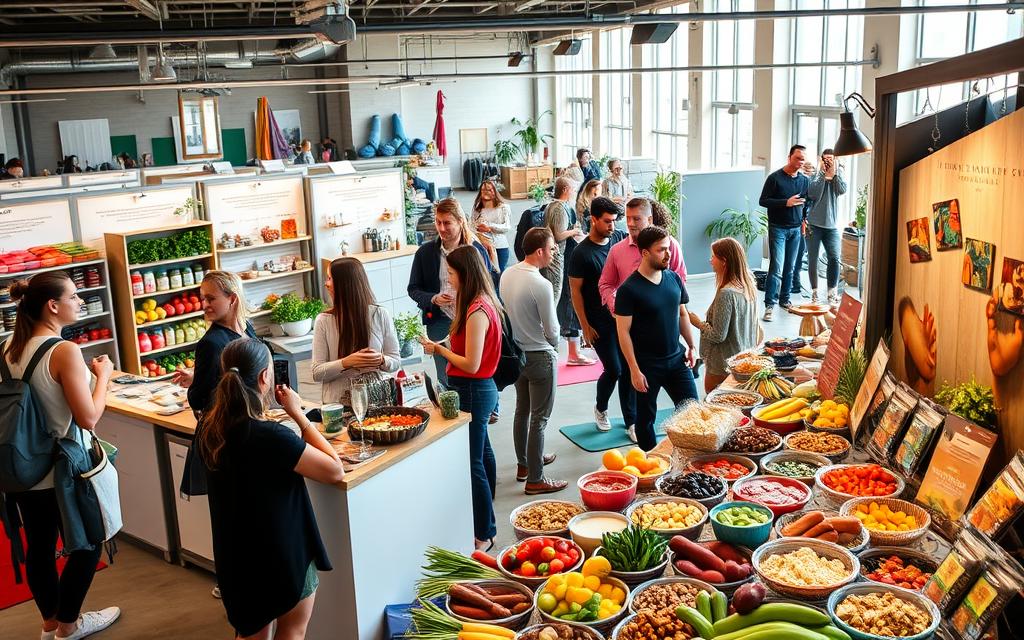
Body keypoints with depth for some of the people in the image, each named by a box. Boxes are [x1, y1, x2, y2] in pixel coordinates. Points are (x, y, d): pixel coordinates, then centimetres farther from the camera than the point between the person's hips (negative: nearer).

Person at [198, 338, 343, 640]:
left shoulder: (212, 431, -8)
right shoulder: (272, 437, -31)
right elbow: (335, 471, -22)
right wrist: (298, 414, -18)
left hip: (236, 555, 7)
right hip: (283, 554, -7)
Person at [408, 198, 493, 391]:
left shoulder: (477, 250, 0)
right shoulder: (425, 252, 3)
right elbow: (413, 289, 9)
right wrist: (433, 299, -12)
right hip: (440, 323, 1)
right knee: (446, 381, 6)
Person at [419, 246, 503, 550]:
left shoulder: (477, 311, -23)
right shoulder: (482, 303, 7)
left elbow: (471, 364, -24)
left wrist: (439, 350, -13)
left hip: (473, 391, -11)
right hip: (478, 389, 11)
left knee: (472, 462, -3)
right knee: (481, 452, 21)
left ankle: (484, 534, 7)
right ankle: (484, 518, 38)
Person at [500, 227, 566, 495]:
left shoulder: (507, 275, -3)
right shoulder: (541, 285, -24)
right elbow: (552, 331, -16)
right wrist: (552, 344, 5)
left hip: (516, 351, 8)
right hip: (540, 356, -8)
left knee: (522, 410, 21)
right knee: (539, 418, 2)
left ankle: (524, 464, 36)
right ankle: (535, 479, 9)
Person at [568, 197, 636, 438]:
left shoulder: (620, 238, -1)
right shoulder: (581, 253, -13)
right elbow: (576, 291, -8)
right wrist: (585, 326, -9)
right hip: (599, 321, -4)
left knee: (628, 369, 5)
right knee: (614, 370, -3)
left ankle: (631, 421, 15)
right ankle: (600, 409, 27)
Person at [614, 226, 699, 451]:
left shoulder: (673, 278, 1)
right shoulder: (629, 289, -16)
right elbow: (623, 332, -15)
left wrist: (691, 346, 10)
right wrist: (634, 370, -17)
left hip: (676, 358, 5)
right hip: (647, 365, -5)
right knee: (646, 416, 9)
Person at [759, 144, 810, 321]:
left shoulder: (805, 180, 9)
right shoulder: (775, 178, -7)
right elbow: (763, 201, -9)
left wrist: (804, 219, 8)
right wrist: (786, 202, -18)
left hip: (796, 229, 5)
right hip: (778, 228, -5)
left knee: (790, 268, 9)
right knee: (777, 268, -11)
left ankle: (785, 299, 21)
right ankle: (770, 305, -9)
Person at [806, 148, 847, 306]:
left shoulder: (839, 174, 8)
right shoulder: (816, 176, 1)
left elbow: (842, 190, -9)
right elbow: (813, 194, -14)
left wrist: (834, 172, -11)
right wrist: (823, 173, -12)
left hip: (832, 225, 1)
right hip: (814, 224, -1)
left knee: (834, 258, -9)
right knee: (812, 260, 4)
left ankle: (832, 292, 1)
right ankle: (814, 291, 15)